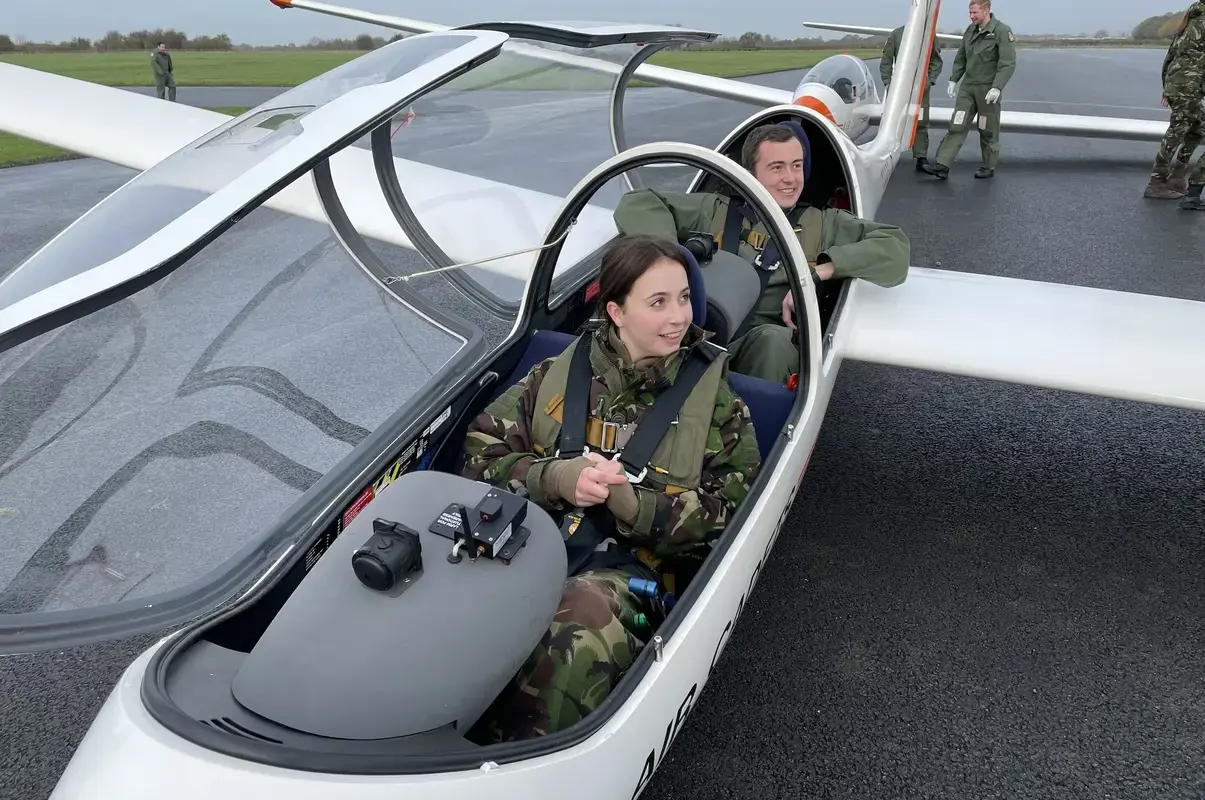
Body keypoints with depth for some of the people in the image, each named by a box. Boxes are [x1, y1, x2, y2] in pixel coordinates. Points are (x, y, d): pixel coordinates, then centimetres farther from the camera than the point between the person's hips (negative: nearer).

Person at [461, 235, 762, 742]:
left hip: (631, 567, -2)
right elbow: (482, 449, 12)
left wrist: (630, 503, -10)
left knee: (580, 627, -40)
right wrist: (556, 479, -8)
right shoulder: (558, 375, 16)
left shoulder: (715, 403, 12)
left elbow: (730, 514, 4)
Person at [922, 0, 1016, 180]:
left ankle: (989, 167, 17)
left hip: (988, 89, -5)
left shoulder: (1002, 31, -11)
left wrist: (996, 88, -25)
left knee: (988, 131, 4)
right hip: (967, 86, 5)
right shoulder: (970, 30, 8)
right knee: (956, 126, -3)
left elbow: (1008, 63, -16)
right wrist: (953, 80, 12)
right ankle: (942, 165, -7)